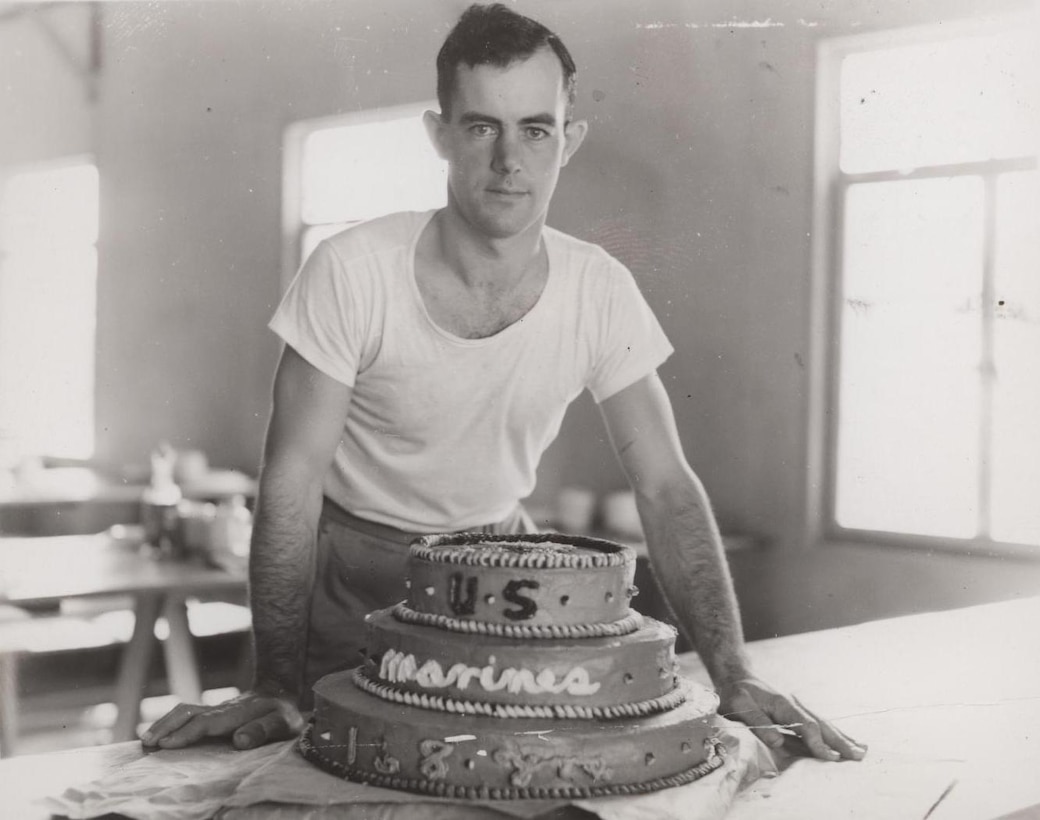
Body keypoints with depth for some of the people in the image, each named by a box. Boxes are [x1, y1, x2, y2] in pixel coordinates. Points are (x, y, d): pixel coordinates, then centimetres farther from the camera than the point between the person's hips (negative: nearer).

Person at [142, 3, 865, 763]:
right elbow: (292, 483, -19)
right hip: (351, 564, -2)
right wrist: (277, 686, -22)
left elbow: (668, 488, -11)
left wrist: (734, 678, -19)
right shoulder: (351, 272, -23)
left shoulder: (601, 291, -14)